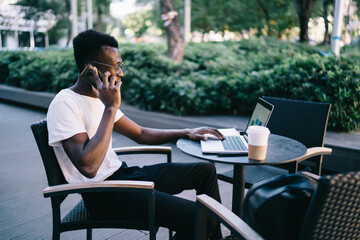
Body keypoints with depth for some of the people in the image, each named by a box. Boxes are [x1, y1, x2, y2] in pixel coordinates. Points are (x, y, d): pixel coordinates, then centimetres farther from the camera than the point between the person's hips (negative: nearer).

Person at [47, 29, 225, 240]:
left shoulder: (100, 98, 10)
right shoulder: (65, 104, -17)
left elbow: (141, 134, 18)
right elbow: (88, 167, -30)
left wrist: (186, 133, 8)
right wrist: (111, 108, -25)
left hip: (121, 173, 9)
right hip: (101, 193, -9)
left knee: (205, 170, 12)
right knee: (198, 218, -23)